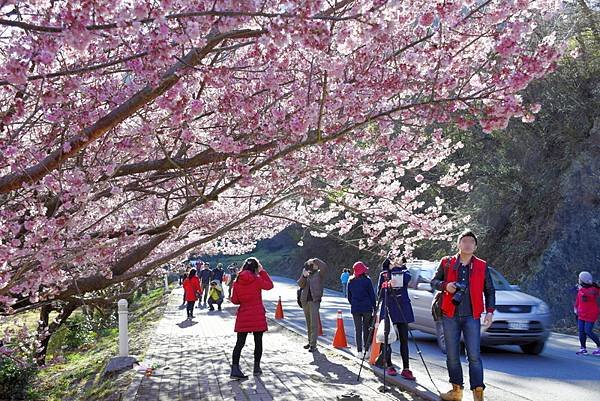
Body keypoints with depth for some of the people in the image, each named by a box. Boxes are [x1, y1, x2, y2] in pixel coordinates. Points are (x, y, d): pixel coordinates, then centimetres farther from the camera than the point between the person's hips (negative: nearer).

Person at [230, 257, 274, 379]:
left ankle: (235, 368, -4)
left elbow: (234, 300, 3)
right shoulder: (257, 279, -12)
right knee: (258, 342, 12)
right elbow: (269, 285, 3)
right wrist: (262, 271, 4)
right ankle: (257, 367, 19)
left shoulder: (237, 281, -1)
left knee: (240, 343, 4)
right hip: (257, 316, -3)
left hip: (243, 316, 3)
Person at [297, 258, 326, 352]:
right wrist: (304, 276, -15)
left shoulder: (319, 274, 1)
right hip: (305, 300, 5)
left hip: (314, 300, -5)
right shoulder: (306, 273, 13)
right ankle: (310, 342, 24)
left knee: (314, 323, -10)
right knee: (308, 323, 14)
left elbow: (324, 266, -19)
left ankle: (313, 344, -9)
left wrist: (315, 260, -12)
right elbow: (300, 284, 1)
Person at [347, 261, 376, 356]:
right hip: (367, 308, -3)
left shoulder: (350, 281, 5)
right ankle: (367, 350, 5)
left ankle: (359, 351, 4)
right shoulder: (367, 280, -6)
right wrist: (374, 307, 3)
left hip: (355, 309, 3)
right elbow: (372, 295, -3)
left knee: (357, 330, 5)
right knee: (366, 329, 5)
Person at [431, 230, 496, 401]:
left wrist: (490, 311, 2)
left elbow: (490, 291, 12)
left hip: (472, 317, -1)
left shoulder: (482, 266, 5)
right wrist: (445, 286, -10)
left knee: (474, 355, -6)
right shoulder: (447, 263, 5)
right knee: (452, 355, 7)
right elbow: (434, 281, 11)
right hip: (450, 316, 1)